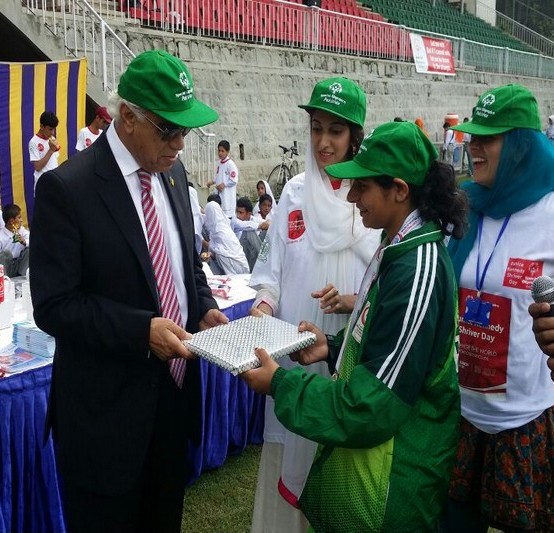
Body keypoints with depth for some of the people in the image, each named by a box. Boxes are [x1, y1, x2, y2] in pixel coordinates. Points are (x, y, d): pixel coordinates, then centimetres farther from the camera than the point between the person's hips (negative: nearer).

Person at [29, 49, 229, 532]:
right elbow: (53, 306, -18)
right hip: (107, 410, -6)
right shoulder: (66, 187, -17)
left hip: (175, 392, 6)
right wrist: (142, 330, -26)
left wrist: (204, 308, -4)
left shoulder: (173, 173, 4)